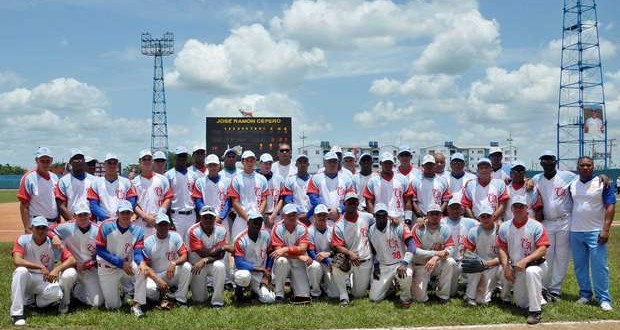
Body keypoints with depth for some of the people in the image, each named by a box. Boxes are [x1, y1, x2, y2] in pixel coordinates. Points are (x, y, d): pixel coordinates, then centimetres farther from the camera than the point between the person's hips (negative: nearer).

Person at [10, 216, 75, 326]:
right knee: (21, 271, -35)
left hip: (46, 281, 1)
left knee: (57, 293, -30)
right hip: (27, 279, -1)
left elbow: (72, 260, -15)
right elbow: (17, 261, -28)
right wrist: (41, 266, -33)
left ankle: (34, 300, 7)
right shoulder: (23, 240, -11)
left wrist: (57, 269, -33)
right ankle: (16, 313, -28)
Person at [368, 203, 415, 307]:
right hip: (382, 267, 4)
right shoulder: (371, 231, 0)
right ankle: (389, 285, 29)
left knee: (405, 275, -41)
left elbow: (411, 245, -26)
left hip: (400, 263, -4)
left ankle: (405, 298, -8)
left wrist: (404, 264, -37)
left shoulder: (398, 227, -16)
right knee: (374, 298, -4)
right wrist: (376, 266, 6)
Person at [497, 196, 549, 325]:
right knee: (521, 304, 8)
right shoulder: (504, 227, 1)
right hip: (516, 269, 5)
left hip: (535, 264, -5)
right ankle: (538, 293, 42)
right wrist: (506, 267, -9)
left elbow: (542, 249, -19)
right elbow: (502, 249, 4)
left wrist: (525, 261, -30)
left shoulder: (536, 226, -12)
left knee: (531, 271, -42)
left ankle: (535, 311, -32)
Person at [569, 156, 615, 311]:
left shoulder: (603, 183, -5)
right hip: (575, 233, 5)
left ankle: (604, 299, 1)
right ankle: (585, 294, 22)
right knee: (579, 266, 11)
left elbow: (610, 207, -8)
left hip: (595, 232, -4)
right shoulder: (571, 185, 8)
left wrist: (606, 230, -14)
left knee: (599, 266, -5)